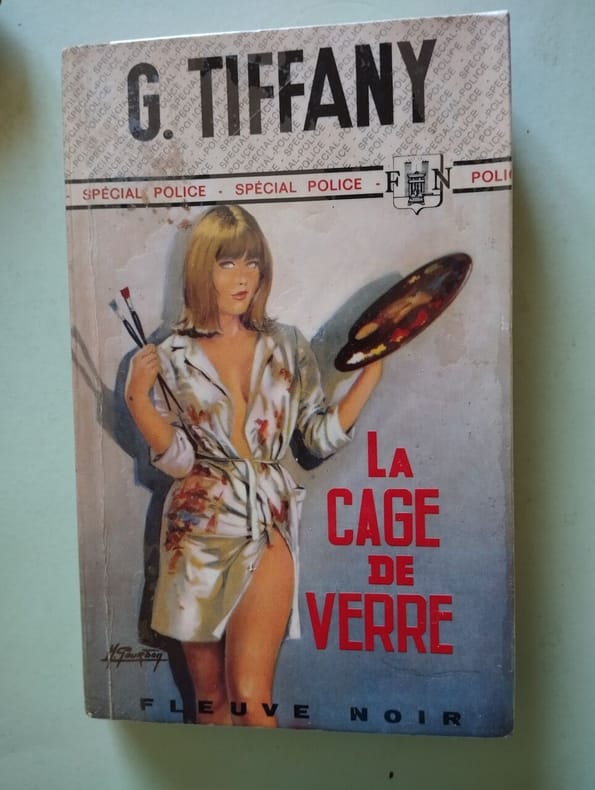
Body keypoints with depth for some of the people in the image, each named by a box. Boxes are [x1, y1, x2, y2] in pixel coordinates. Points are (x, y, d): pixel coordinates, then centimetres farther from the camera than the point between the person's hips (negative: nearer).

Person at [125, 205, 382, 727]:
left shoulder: (287, 345, 3)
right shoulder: (173, 357, 0)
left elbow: (323, 438, 0)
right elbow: (178, 460, -2)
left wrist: (373, 367, -6)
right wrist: (138, 396, -15)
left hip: (269, 529, 0)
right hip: (199, 531, 1)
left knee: (250, 697, -7)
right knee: (209, 698, 15)